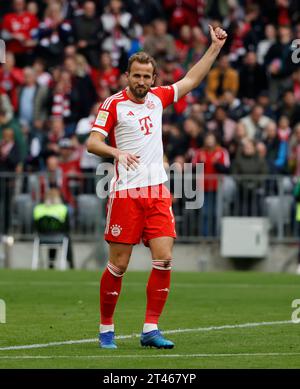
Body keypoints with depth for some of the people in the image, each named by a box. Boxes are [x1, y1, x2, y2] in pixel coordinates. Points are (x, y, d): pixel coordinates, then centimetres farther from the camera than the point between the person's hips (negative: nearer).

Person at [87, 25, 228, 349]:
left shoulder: (157, 98, 11)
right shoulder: (113, 104, -4)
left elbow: (191, 80, 22)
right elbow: (92, 142, -10)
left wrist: (216, 46, 20)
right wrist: (117, 152, -28)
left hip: (157, 191, 5)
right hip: (126, 194, -5)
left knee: (164, 259, -6)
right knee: (118, 264, -2)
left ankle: (150, 329, 0)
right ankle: (106, 329, 11)